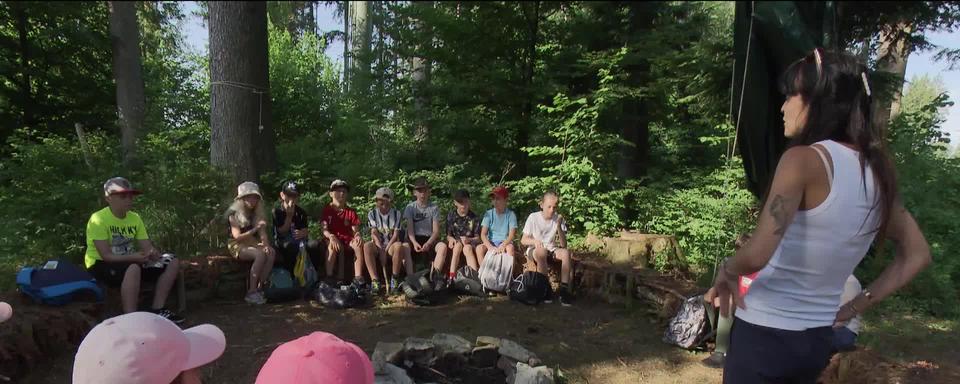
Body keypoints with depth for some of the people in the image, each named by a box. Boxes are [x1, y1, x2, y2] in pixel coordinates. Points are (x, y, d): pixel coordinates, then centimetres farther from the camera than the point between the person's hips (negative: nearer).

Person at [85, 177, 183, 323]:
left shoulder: (135, 218, 3)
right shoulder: (98, 219, -17)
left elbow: (148, 247, -1)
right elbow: (106, 256, -23)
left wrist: (152, 254, -25)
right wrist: (134, 257, -35)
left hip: (129, 263, 7)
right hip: (101, 266, -7)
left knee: (172, 263, -4)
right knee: (133, 268, -39)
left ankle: (157, 310, -6)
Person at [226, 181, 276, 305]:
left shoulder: (257, 213, 10)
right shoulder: (234, 214, -6)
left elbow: (262, 233, 4)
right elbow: (237, 236, -14)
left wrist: (266, 245, -17)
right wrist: (255, 229, -25)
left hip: (253, 243, 5)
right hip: (238, 245, -5)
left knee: (272, 252, -27)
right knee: (260, 254, -34)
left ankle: (259, 289, -26)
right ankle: (252, 292, -29)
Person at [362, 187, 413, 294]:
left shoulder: (396, 214, 1)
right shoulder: (372, 214, 1)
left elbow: (396, 234, -6)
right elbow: (374, 233, -9)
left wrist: (386, 249, -19)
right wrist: (381, 250, -24)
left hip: (391, 245, 0)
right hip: (378, 245, 0)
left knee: (399, 246, -37)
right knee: (367, 246, -35)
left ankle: (394, 279, -24)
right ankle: (374, 280, -36)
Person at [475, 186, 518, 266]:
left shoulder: (511, 214, -2)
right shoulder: (488, 214, 3)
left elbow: (511, 235, -10)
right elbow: (483, 234, -5)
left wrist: (502, 246, -29)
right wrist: (490, 247, -24)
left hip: (505, 243, -1)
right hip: (491, 243, 2)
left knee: (510, 247, -35)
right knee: (479, 248, -29)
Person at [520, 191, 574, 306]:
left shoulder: (558, 219, -2)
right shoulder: (533, 217, -8)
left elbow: (563, 245, -10)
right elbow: (523, 240, -4)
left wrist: (559, 227, -23)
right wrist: (534, 241, -26)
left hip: (551, 250, 3)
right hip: (534, 250, -3)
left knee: (566, 252, -29)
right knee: (542, 252, -37)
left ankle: (564, 290, -26)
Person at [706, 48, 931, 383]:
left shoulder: (804, 159, -19)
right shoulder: (876, 171, 4)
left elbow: (756, 255, -29)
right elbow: (917, 255, 15)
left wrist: (726, 270, -9)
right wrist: (853, 308, 13)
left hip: (765, 333, -7)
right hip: (817, 338, 7)